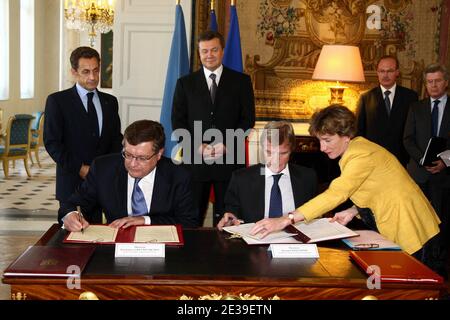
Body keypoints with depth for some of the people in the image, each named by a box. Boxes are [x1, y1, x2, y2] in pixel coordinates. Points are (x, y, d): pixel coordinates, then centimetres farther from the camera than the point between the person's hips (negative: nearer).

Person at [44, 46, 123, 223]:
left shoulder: (110, 101, 13)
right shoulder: (57, 101, 0)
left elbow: (116, 139, 13)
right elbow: (51, 142, -5)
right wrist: (79, 168, -12)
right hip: (71, 180, -3)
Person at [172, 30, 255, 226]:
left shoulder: (241, 81, 8)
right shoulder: (185, 83, 10)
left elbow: (248, 118, 4)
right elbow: (177, 121, 5)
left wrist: (226, 145, -10)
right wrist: (199, 146, -9)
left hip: (230, 158, 0)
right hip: (195, 159, 1)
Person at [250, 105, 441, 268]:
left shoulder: (362, 154, -24)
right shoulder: (353, 149, 6)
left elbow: (336, 194, -35)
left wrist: (286, 220, -40)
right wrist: (353, 211, -5)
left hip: (408, 228, -9)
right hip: (389, 229, 9)